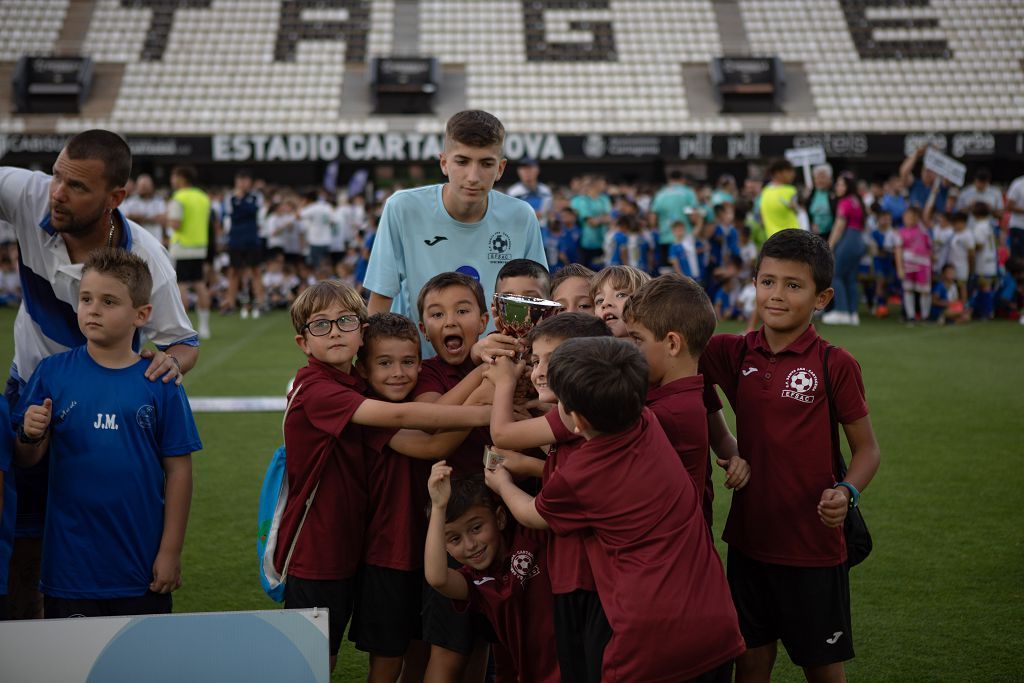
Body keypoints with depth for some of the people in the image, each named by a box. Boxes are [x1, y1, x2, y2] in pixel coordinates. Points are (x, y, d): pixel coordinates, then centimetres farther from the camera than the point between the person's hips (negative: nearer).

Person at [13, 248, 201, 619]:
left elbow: (178, 470, -2)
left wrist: (171, 551, -3)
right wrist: (30, 436, -20)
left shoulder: (160, 383, -4)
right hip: (69, 564, 1)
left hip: (141, 566, -1)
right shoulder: (52, 372, 0)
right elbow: (27, 460, 2)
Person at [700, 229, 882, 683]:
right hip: (750, 538, 3)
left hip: (814, 544, -3)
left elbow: (866, 448, -5)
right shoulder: (735, 353, 0)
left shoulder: (835, 365, -10)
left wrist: (847, 492, -23)